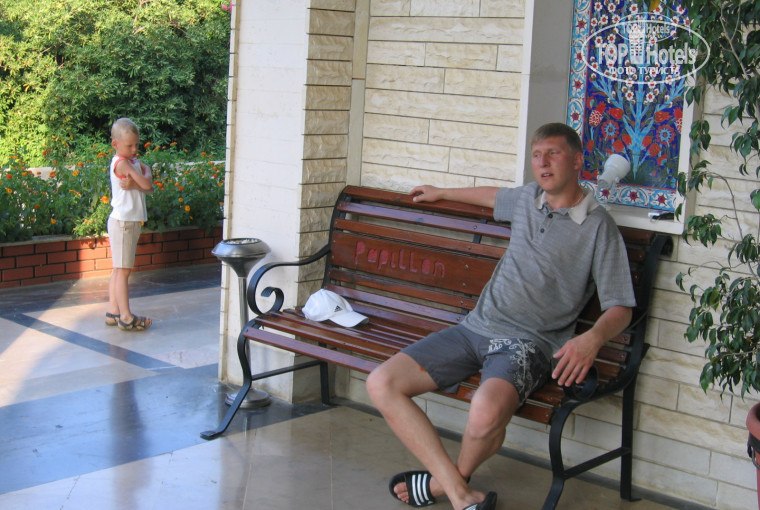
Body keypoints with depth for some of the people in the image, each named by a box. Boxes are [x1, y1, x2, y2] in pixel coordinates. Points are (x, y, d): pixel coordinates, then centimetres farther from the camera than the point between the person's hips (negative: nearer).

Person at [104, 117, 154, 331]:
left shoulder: (134, 162, 12)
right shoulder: (121, 162, -15)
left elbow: (149, 187, 0)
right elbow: (146, 183, -21)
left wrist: (133, 185, -16)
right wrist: (145, 175, -3)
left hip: (131, 222, 9)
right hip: (123, 222, -9)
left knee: (118, 270, 13)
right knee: (123, 270, -5)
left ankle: (113, 312, 20)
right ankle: (126, 317, -2)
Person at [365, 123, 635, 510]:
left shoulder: (598, 227, -3)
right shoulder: (527, 199, 16)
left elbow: (620, 307, -5)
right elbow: (497, 197, 42)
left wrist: (593, 337, -27)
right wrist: (442, 193, 53)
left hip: (527, 343, -6)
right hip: (475, 328, 7)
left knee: (487, 412, -39)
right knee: (381, 384, -13)